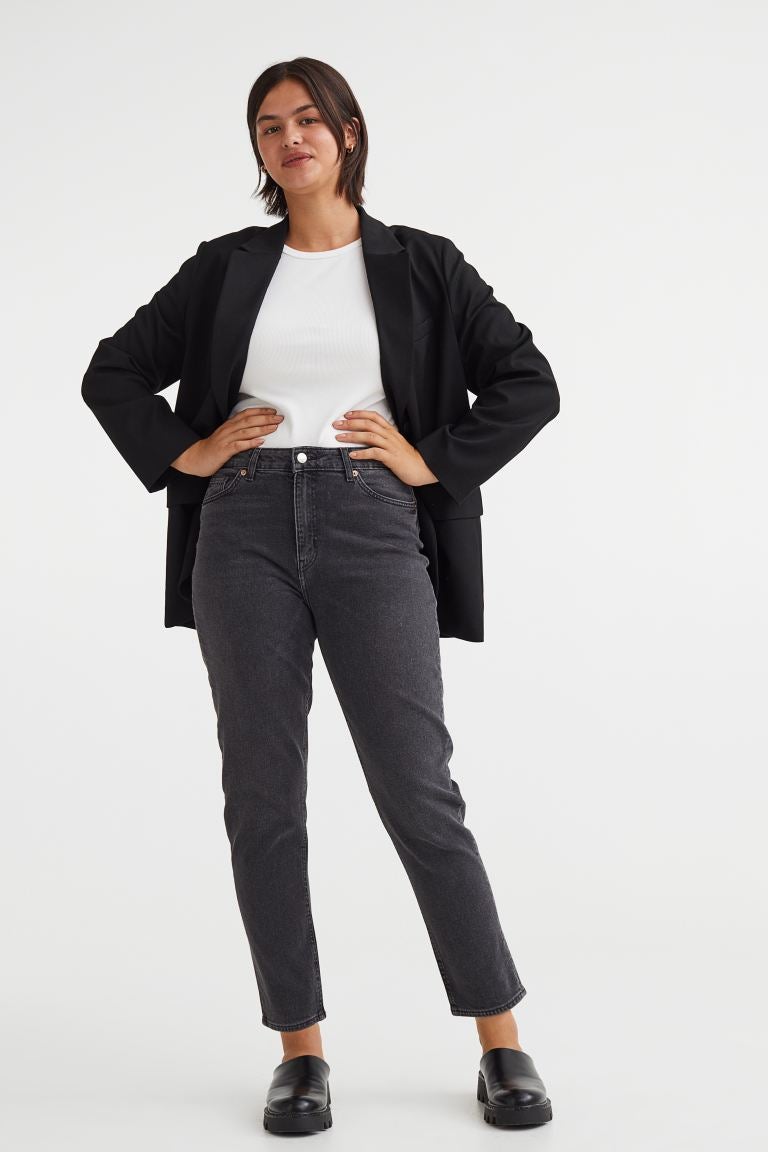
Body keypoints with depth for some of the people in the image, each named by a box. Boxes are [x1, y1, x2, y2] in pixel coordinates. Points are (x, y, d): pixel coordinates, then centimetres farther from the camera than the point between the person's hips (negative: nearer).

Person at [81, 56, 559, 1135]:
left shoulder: (419, 264, 7)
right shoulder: (226, 267, 11)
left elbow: (529, 381, 5)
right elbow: (114, 371, 17)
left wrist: (433, 460, -3)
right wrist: (183, 453, 4)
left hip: (371, 531, -2)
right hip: (246, 532, 2)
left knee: (419, 792, -4)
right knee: (263, 797, 2)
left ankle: (503, 1045, 9)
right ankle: (301, 1052, 14)